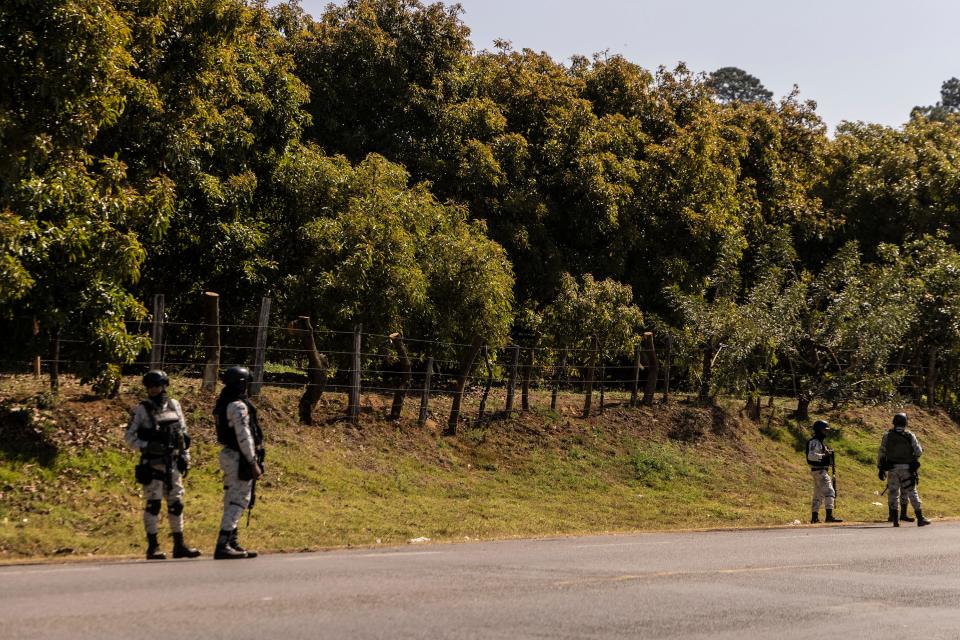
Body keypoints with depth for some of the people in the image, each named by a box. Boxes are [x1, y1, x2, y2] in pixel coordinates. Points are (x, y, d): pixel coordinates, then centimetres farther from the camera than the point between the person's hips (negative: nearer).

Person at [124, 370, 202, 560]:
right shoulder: (141, 410, -4)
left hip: (173, 463, 4)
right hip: (152, 464, -4)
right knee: (153, 504, -5)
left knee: (176, 504, 8)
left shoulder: (174, 406, 8)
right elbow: (130, 438, -4)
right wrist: (147, 447, -19)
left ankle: (179, 545, 15)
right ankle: (153, 547, 1)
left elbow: (184, 433, 14)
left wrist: (186, 458, 10)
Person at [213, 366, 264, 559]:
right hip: (240, 458, -10)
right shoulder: (239, 406, -16)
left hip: (228, 455, 10)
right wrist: (253, 463, -18)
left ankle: (232, 543, 20)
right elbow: (244, 437, -21)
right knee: (238, 501, -9)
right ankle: (223, 546, -13)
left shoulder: (223, 405, 14)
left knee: (232, 501, 15)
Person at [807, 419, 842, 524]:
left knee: (818, 494, 15)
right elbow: (811, 456, -25)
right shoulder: (814, 442, -13)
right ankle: (829, 516, -24)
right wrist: (824, 455, -27)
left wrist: (828, 453, 9)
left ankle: (815, 517, 20)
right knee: (829, 491, -17)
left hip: (821, 470, 11)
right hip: (819, 471, -11)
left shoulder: (820, 442, 19)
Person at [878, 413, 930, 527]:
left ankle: (895, 519, 4)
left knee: (893, 493, 8)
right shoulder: (910, 436, -1)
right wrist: (913, 457, 18)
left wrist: (880, 468, 5)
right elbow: (919, 451, -3)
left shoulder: (887, 436, 1)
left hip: (892, 469, 1)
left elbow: (881, 453, -1)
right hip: (907, 469, -1)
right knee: (912, 493, 4)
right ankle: (920, 518, 1)